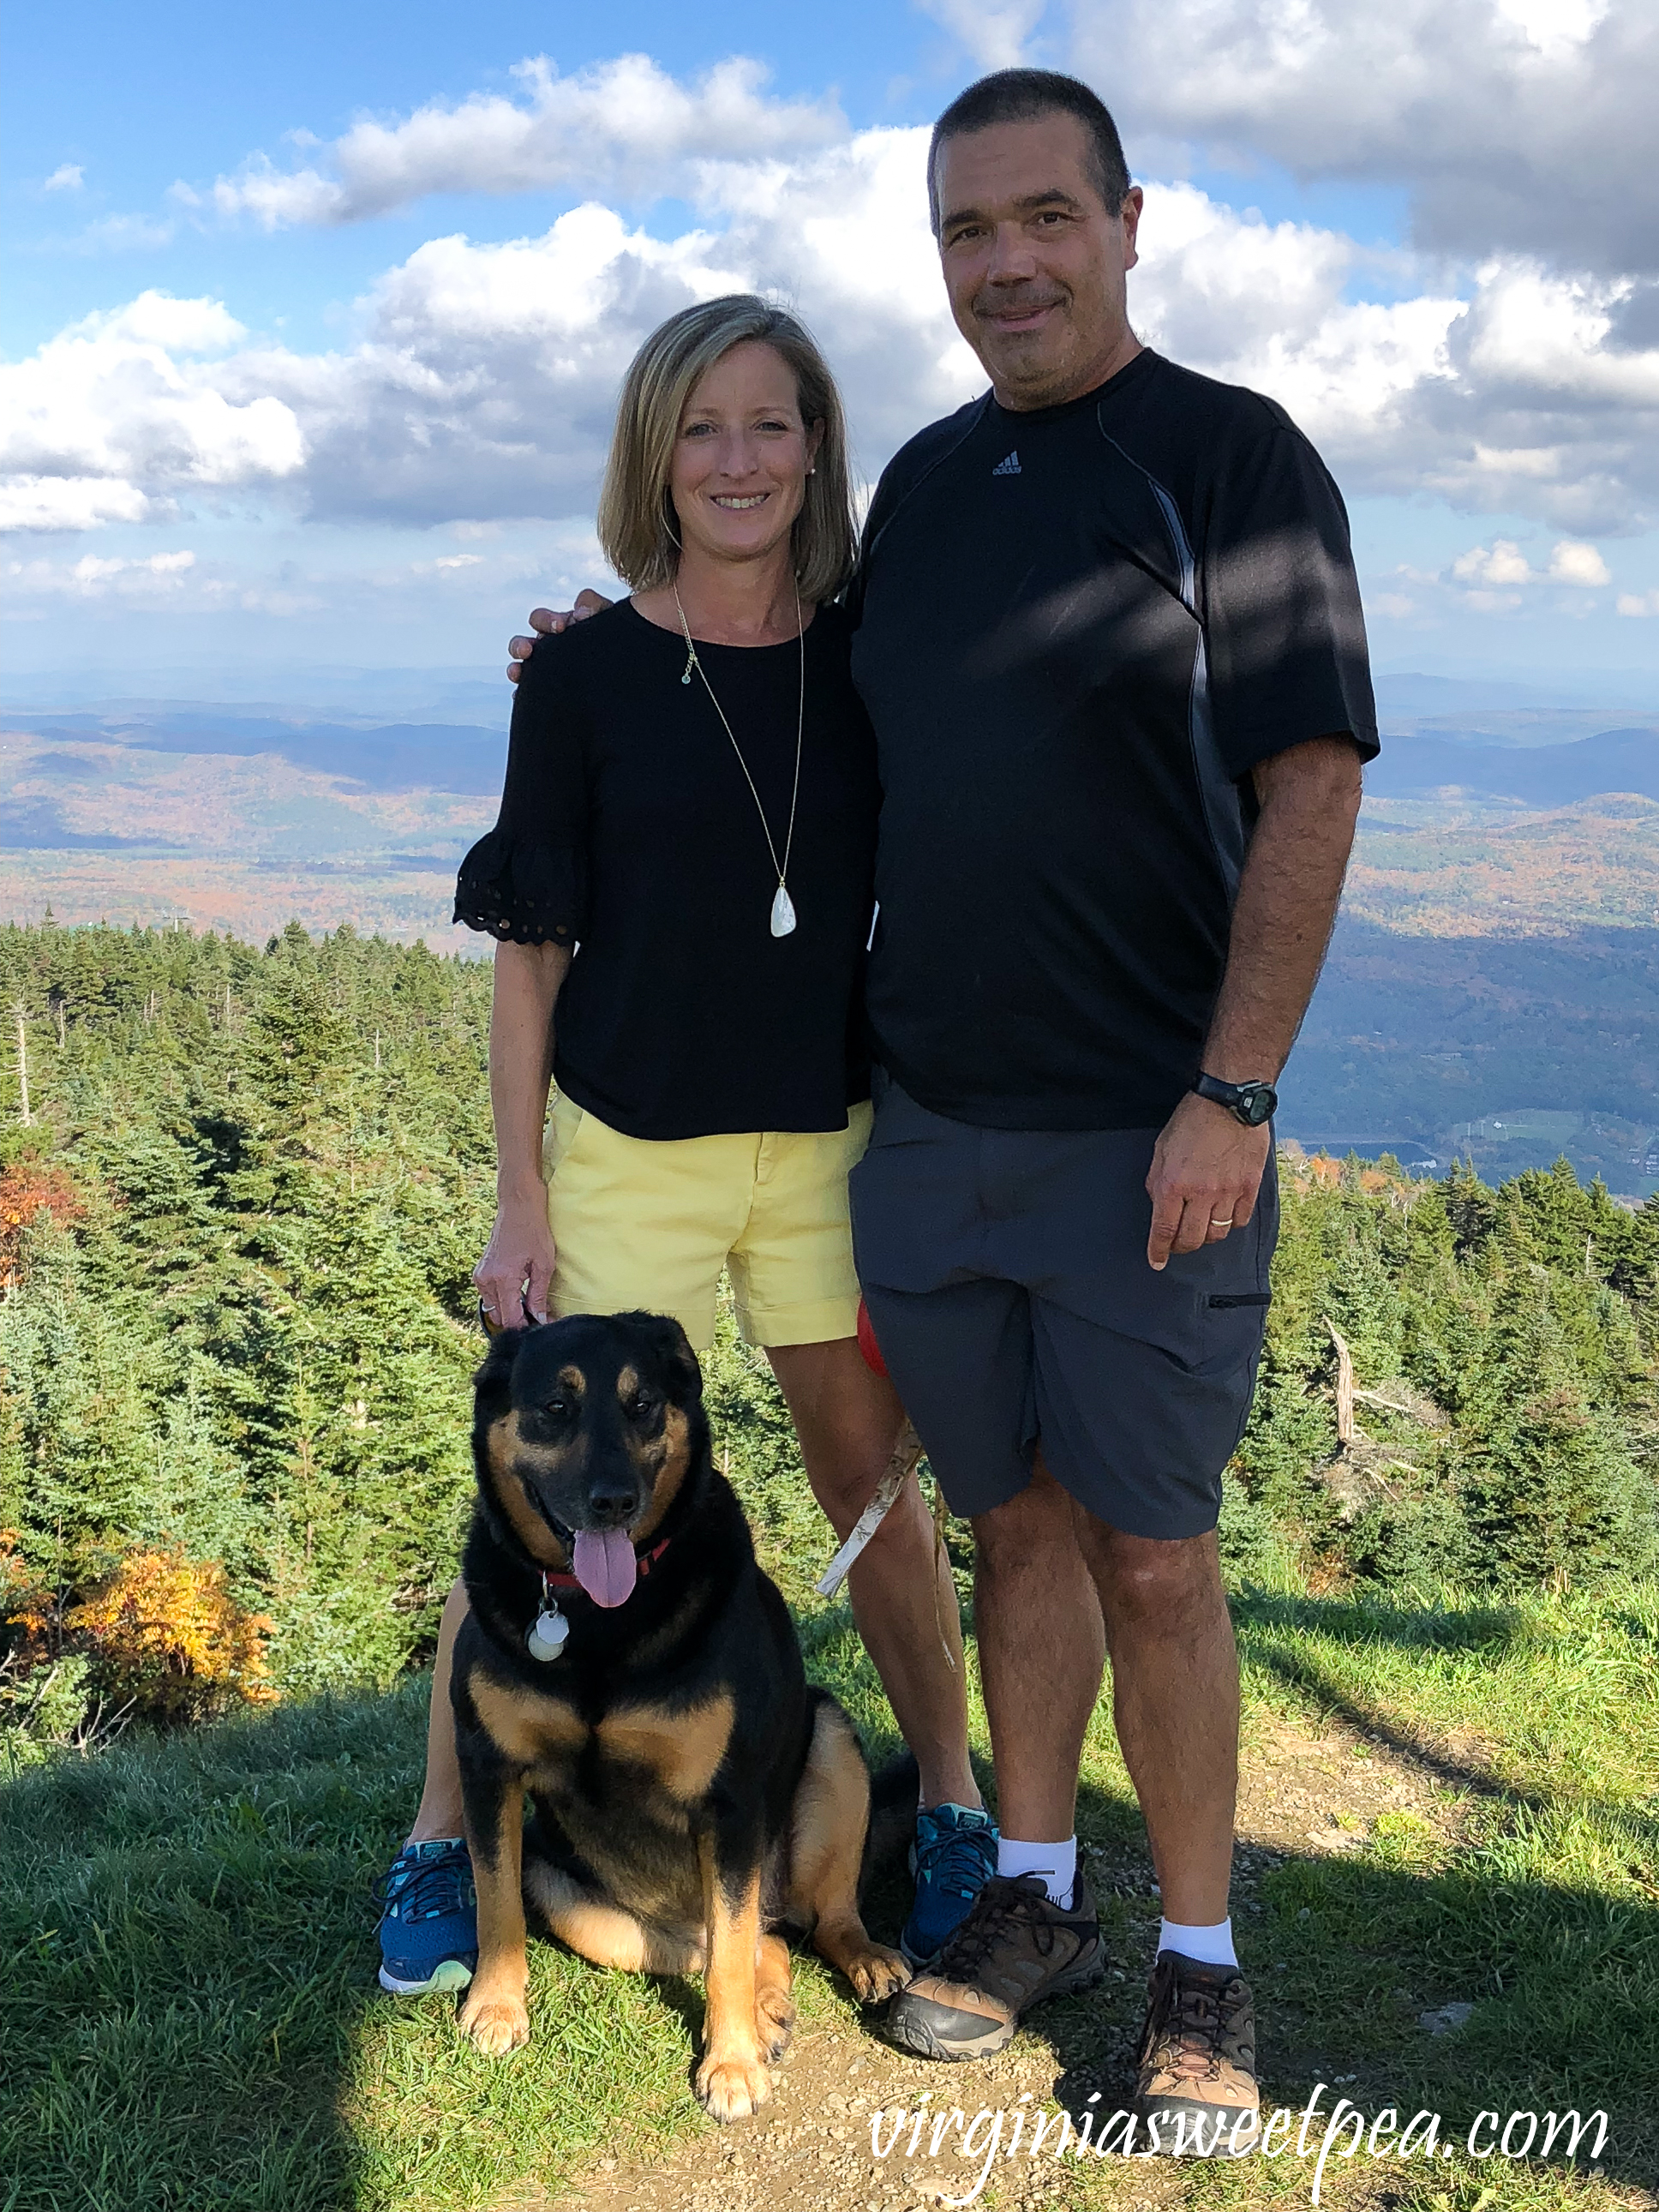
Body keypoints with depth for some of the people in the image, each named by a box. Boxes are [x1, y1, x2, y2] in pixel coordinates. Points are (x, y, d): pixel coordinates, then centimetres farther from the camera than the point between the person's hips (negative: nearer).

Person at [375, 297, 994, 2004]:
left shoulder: (868, 658, 2)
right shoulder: (585, 674, -5)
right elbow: (530, 952, -2)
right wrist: (516, 1202, -4)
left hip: (833, 1142, 2)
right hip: (626, 1146, -2)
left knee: (874, 1486, 11)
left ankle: (953, 1806, 29)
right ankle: (439, 1842, 20)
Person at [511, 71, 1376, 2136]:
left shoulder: (1234, 457, -5)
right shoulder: (923, 479, 13)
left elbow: (1310, 786, -10)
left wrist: (1232, 1097, -16)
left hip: (1143, 1136, -5)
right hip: (927, 1118, 5)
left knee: (1150, 1553, 1)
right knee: (1015, 1522, 14)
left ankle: (1200, 1964, 18)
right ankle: (1031, 1893, 29)